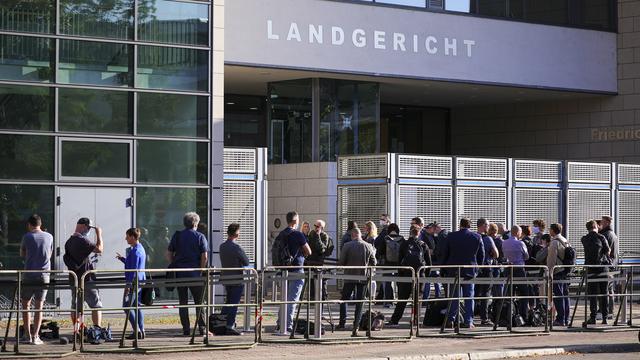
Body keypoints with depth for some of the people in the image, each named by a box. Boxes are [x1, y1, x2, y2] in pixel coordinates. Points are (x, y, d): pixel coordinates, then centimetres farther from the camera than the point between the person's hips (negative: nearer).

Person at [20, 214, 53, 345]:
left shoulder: (27, 237, -4)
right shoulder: (49, 237, 5)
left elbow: (22, 254, 8)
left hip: (29, 275, -2)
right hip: (44, 275, 2)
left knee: (26, 304, 10)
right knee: (39, 306, 4)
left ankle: (27, 335, 5)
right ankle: (35, 336, 0)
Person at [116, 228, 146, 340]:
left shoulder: (135, 251, -16)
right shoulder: (141, 249, 15)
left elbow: (133, 269, -20)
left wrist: (128, 284, -20)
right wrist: (122, 258, 22)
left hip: (134, 282, -10)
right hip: (141, 282, 10)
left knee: (127, 306, -6)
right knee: (137, 306, 12)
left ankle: (137, 331, -11)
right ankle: (141, 331, 11)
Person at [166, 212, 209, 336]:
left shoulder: (177, 236, 5)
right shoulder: (200, 236, -3)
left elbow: (169, 254, 4)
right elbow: (204, 256, -10)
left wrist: (174, 266, 12)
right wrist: (201, 270, -1)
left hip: (180, 274, 2)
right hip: (195, 274, -2)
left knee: (183, 302, 6)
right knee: (199, 302, 6)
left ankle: (186, 329, 4)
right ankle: (202, 328, 2)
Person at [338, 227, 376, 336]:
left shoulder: (347, 246, -10)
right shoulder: (369, 246, -2)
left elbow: (341, 263, -8)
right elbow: (374, 263, 6)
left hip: (350, 276, -2)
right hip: (363, 277, 2)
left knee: (344, 299, 14)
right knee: (359, 302, 7)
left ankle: (342, 322, 7)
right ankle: (356, 326, 0)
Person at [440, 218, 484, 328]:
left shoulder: (451, 236, -3)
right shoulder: (477, 237, -2)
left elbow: (444, 254, 2)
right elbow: (481, 256, 3)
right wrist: (477, 268, 14)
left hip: (453, 271, 0)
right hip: (470, 271, 0)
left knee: (453, 296, 8)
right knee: (469, 297, 5)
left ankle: (451, 320, 3)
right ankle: (468, 321, 1)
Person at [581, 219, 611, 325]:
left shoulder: (584, 239, 2)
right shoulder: (601, 237, -2)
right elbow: (608, 252, 0)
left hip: (591, 268, 0)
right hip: (603, 267, 0)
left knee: (592, 293, 3)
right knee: (604, 293, 6)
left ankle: (593, 317, -2)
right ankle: (605, 317, 5)